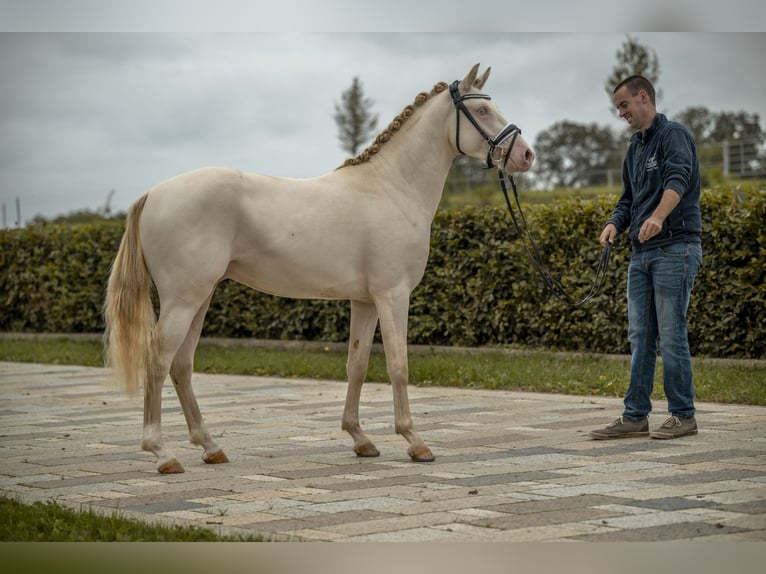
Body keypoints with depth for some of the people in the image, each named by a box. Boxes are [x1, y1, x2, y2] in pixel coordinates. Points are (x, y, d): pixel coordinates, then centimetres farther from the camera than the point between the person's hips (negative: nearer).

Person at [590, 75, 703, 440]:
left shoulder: (673, 134, -7)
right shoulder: (635, 148, 20)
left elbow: (678, 178, -25)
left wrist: (658, 217, -43)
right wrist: (615, 223, 0)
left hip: (675, 248, -8)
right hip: (641, 252, 8)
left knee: (670, 335, -6)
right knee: (640, 337, 7)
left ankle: (683, 416, 3)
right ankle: (635, 417, 11)